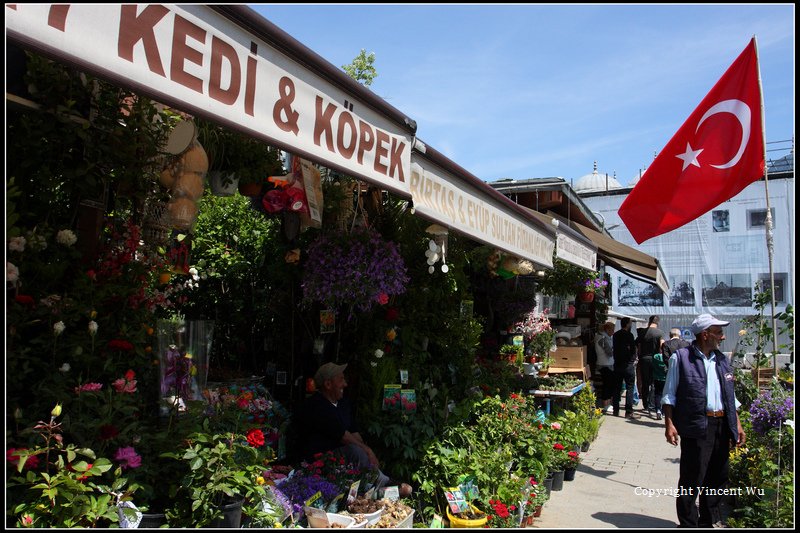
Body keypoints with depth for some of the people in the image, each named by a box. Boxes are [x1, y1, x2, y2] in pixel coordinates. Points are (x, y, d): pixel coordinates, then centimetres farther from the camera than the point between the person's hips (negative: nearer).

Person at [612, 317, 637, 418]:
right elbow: (633, 349, -12)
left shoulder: (615, 335, 8)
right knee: (630, 388, -1)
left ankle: (616, 410, 15)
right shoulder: (629, 335, -12)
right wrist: (633, 360, 4)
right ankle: (629, 412, -4)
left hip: (617, 364, 6)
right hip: (628, 364, -6)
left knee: (617, 388, 11)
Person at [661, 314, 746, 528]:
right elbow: (669, 395, -3)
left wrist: (737, 423, 14)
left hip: (722, 426, 6)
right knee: (692, 478, -1)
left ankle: (711, 520, 30)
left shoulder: (722, 360, 14)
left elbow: (730, 395, 20)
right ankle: (688, 523, 12)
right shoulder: (680, 358, -4)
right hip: (696, 426, -6)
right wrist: (669, 423, -10)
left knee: (717, 476, 14)